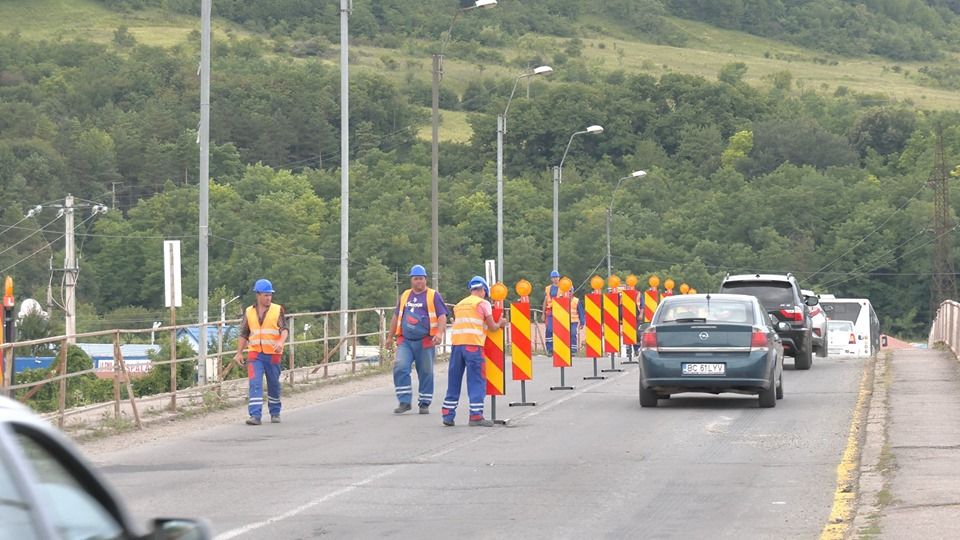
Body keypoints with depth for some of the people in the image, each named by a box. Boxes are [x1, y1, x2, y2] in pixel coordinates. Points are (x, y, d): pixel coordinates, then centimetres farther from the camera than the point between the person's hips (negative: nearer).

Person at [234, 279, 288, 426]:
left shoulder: (277, 310, 3)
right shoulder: (249, 312, 9)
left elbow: (284, 329, -5)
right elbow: (243, 334, 14)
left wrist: (281, 342, -25)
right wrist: (239, 353, 8)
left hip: (273, 354, -1)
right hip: (255, 354, 1)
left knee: (274, 385, 10)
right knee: (255, 384, -12)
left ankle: (275, 413, 27)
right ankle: (255, 415, -17)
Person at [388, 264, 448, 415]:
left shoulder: (433, 296, 3)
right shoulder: (405, 296, 17)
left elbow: (442, 316, -5)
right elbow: (396, 317, 25)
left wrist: (439, 333, -21)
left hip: (425, 342, -3)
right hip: (405, 341, 3)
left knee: (426, 373, 2)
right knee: (400, 367, -15)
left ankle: (424, 404, 13)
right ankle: (404, 402, -11)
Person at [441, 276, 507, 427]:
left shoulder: (459, 305, 22)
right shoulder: (483, 303, 5)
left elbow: (459, 324, 18)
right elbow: (492, 327, 4)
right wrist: (500, 324, 26)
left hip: (457, 343, 5)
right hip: (473, 344, -5)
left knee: (454, 381, 10)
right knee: (476, 381, -2)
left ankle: (448, 415, 10)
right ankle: (476, 415, -7)